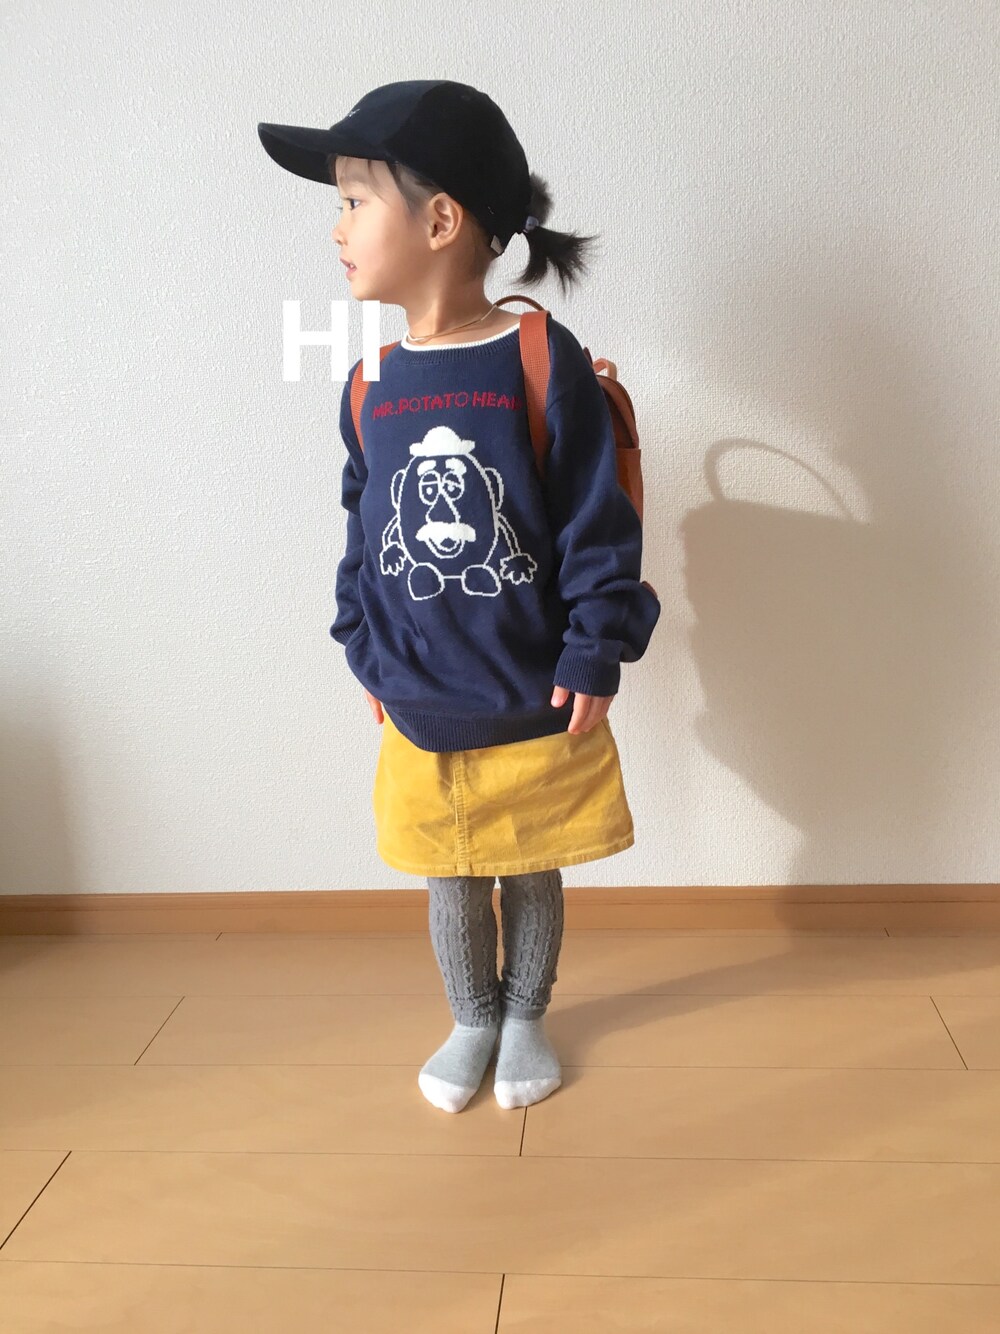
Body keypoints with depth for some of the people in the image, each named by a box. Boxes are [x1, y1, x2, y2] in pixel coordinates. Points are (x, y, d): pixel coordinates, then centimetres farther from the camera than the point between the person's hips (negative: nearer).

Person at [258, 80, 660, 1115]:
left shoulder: (544, 361, -14)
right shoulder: (372, 386, -1)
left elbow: (600, 526, -12)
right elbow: (364, 532, 9)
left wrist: (596, 657, -12)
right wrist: (365, 653, 9)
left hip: (537, 706, -3)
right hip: (419, 712, 3)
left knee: (532, 875, 17)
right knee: (450, 883, 17)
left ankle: (525, 1018, 41)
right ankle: (472, 1021, 41)